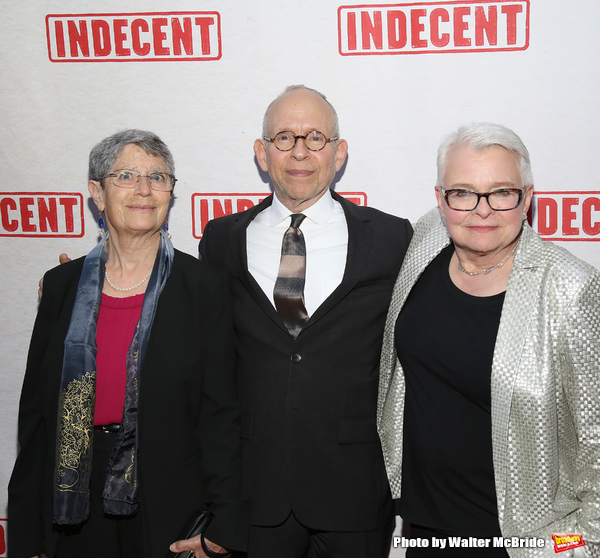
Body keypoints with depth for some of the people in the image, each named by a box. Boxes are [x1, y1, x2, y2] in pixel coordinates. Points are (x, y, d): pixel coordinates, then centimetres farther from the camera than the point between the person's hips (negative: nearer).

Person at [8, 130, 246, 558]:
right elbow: (35, 411, 5)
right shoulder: (62, 285, 3)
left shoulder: (205, 287, -4)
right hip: (75, 514, 2)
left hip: (170, 512, -2)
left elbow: (220, 412, -6)